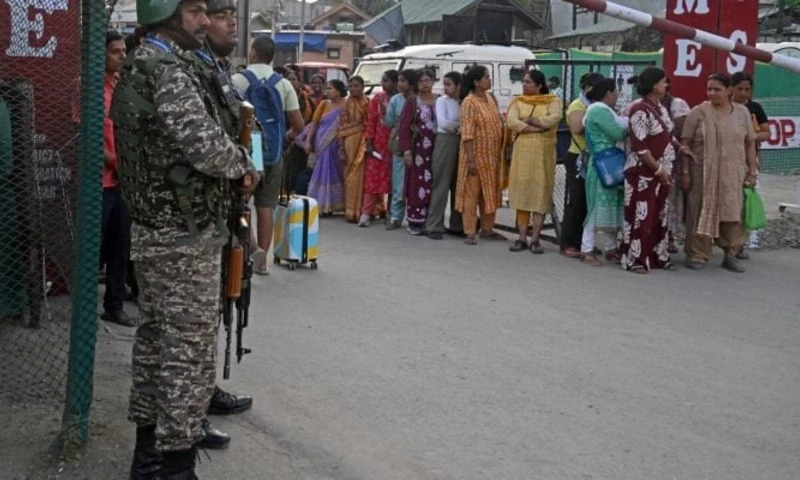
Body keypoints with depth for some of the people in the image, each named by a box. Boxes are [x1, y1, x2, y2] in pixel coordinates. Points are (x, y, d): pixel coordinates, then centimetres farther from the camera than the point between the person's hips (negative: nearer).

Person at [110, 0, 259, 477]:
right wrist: (245, 164, -9)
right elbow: (204, 143, -27)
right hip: (187, 235, -10)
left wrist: (232, 167, 10)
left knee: (156, 341, 16)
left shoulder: (137, 68, 15)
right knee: (190, 353, -2)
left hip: (154, 229, 10)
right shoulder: (168, 69, -17)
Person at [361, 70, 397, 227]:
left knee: (393, 178, 4)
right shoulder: (377, 98, 5)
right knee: (372, 177, -1)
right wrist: (369, 142, -2)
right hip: (378, 142, 1)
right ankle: (366, 212, 0)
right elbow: (371, 120, 3)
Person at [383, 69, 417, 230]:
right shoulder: (395, 100, 5)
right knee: (399, 181, 3)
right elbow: (389, 123, 6)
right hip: (399, 144, 3)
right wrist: (382, 109, -8)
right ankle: (396, 216, 7)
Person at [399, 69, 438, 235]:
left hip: (436, 149, 2)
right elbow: (404, 126, -1)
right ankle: (415, 221, 2)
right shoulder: (412, 102, 3)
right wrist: (406, 150, -10)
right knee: (417, 183, -3)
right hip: (418, 148, -2)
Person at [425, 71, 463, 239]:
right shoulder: (442, 100, 0)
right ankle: (434, 226, -2)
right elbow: (442, 122, -11)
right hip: (445, 141, -4)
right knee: (441, 184, -5)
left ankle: (457, 224, 15)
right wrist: (460, 125, -5)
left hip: (462, 142, 4)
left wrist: (454, 125, -12)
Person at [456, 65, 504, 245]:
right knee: (472, 193, -1)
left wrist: (500, 152, 12)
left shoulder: (490, 98, 8)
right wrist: (471, 159, -23)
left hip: (492, 155, 8)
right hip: (476, 155, -8)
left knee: (490, 193, 13)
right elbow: (467, 134, -19)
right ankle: (470, 233, 2)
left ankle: (487, 229, 24)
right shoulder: (469, 102, -15)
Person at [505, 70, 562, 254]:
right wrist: (537, 127, -16)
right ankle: (522, 238, 5)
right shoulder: (518, 101, 9)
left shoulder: (553, 101, 4)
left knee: (540, 193, -3)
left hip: (543, 152, -2)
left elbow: (554, 118, -15)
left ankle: (535, 239, 0)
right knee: (521, 192, 1)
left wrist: (528, 120, -9)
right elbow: (511, 122, -8)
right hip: (522, 151, 2)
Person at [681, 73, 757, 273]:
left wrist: (752, 171, 6)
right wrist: (685, 172, -6)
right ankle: (697, 255, 8)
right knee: (701, 212, 1)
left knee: (732, 213, 6)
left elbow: (750, 143, 10)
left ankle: (731, 255, 17)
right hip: (703, 172, -2)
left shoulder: (742, 112, 5)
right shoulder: (699, 112, -2)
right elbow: (685, 143, -2)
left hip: (733, 173, 2)